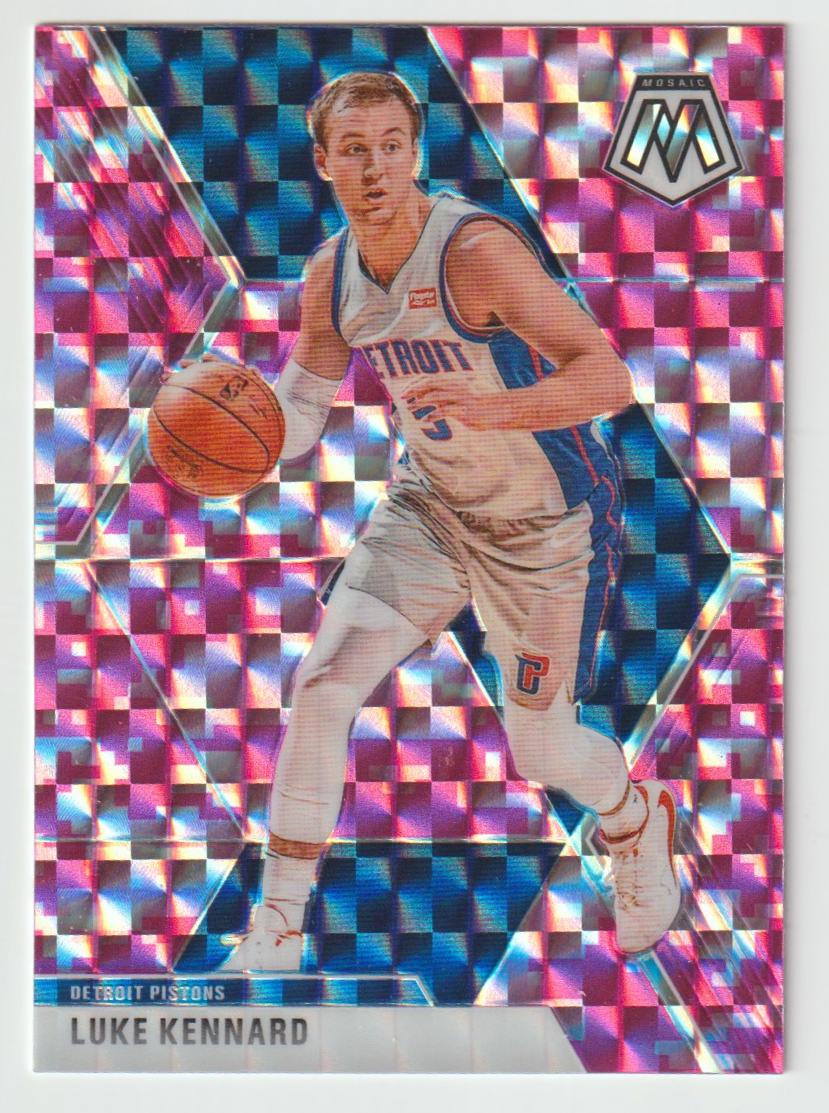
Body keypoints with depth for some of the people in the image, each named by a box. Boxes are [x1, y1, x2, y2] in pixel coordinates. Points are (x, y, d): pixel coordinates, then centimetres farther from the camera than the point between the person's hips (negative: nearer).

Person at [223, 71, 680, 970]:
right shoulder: (329, 276, -4)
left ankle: (635, 818, 43)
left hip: (551, 523, -5)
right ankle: (277, 935, 8)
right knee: (321, 685, -8)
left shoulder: (476, 248, -25)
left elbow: (608, 376, -30)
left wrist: (490, 407, -48)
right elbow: (300, 407, 8)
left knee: (539, 746, 5)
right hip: (429, 503, 5)